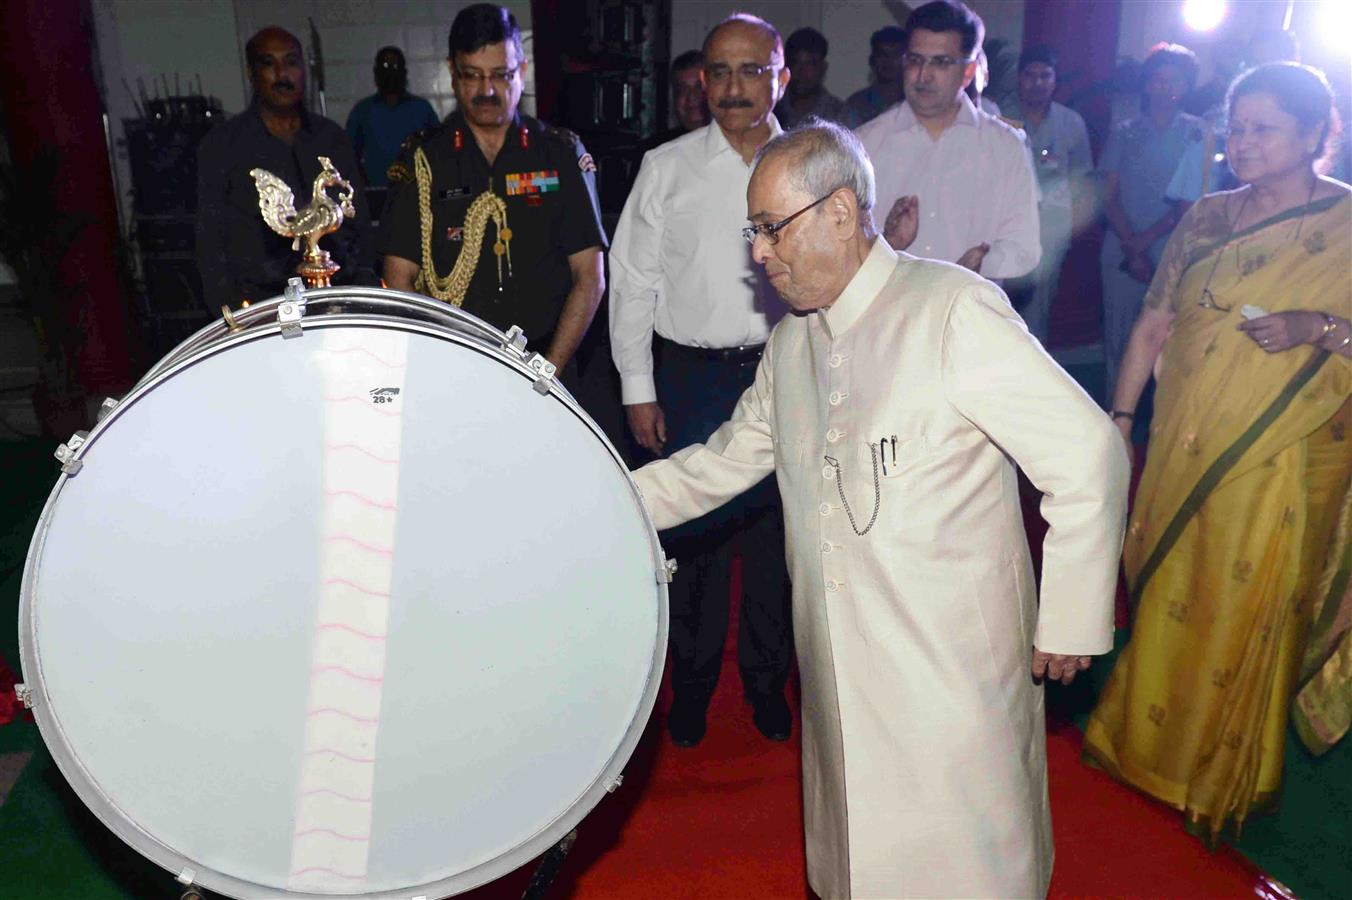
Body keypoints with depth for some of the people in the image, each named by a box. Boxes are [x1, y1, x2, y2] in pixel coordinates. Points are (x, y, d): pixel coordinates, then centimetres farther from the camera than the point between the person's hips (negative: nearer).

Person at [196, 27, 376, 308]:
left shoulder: (333, 139, 13)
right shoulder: (221, 145, 4)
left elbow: (360, 224, 16)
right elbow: (211, 241, 3)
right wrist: (232, 317, -6)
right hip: (262, 307, -2)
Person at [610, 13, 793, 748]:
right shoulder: (666, 168, 1)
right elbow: (633, 281, 2)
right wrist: (638, 388, -2)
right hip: (691, 377, -1)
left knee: (776, 532, 10)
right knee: (693, 534, 6)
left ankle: (767, 682, 30)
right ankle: (692, 687, 26)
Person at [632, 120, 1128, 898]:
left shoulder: (956, 311, -15)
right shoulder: (791, 344, 9)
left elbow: (1088, 455, -14)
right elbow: (723, 463, 17)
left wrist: (1071, 622, -10)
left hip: (955, 677, -6)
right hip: (840, 679, 7)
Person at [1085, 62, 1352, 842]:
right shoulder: (1207, 219, 7)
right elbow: (1154, 323, 8)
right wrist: (1119, 419, 3)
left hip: (1280, 464, -4)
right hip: (1183, 450, 4)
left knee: (1245, 620, 7)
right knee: (1167, 601, 14)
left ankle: (1224, 782, 31)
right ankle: (1149, 750, 37)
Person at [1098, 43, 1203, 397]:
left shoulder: (1198, 133, 8)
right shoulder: (1125, 133, 12)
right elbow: (1109, 198, 5)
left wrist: (1147, 239, -9)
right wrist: (1133, 248, -7)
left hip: (1174, 252, -1)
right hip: (1123, 253, 1)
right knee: (1119, 338, 1)